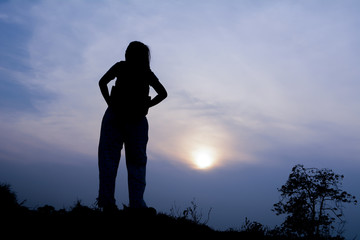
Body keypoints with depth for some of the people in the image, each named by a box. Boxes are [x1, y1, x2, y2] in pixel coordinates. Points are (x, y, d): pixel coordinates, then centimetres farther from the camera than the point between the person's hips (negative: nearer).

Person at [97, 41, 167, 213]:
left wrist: (110, 102, 5)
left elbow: (103, 82, 1)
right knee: (137, 161, 1)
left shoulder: (120, 66, 13)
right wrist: (146, 106, 9)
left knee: (108, 156, -6)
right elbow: (163, 93, 14)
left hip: (115, 115, -1)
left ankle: (107, 202, -20)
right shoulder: (147, 73, 18)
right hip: (138, 120, 2)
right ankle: (137, 205, -12)